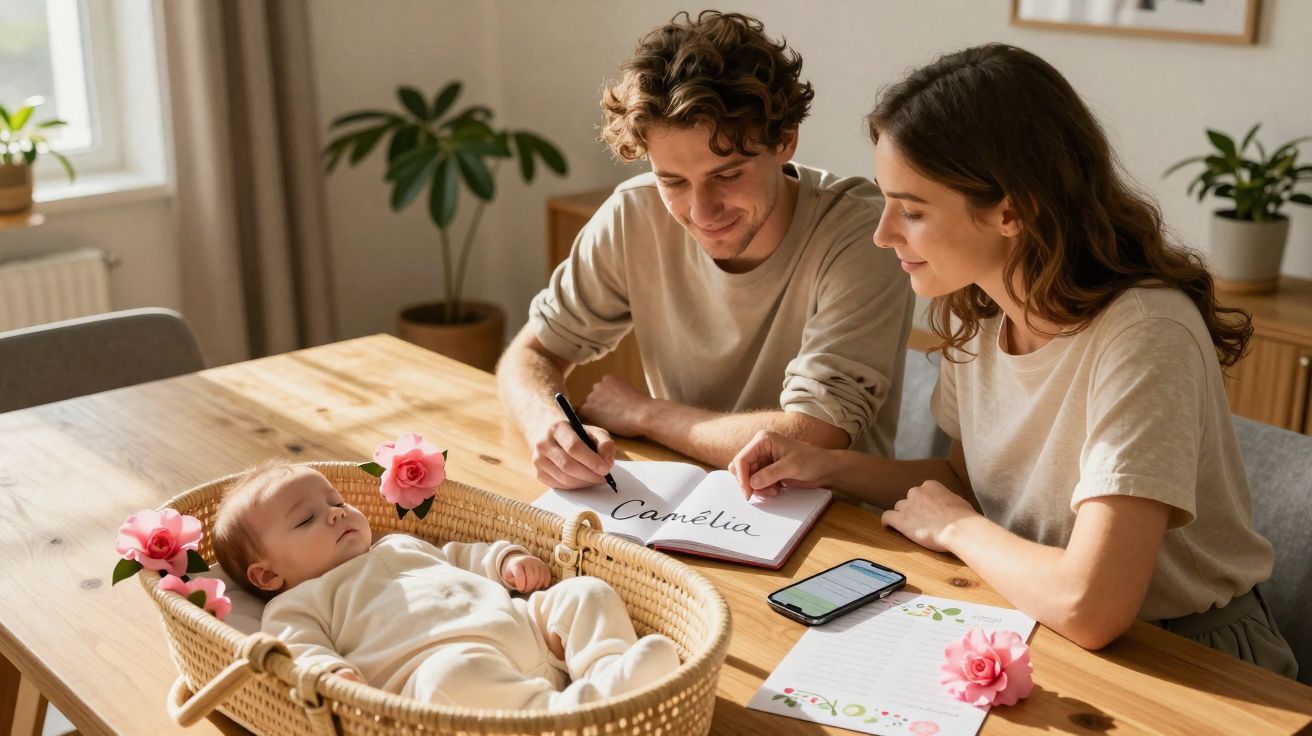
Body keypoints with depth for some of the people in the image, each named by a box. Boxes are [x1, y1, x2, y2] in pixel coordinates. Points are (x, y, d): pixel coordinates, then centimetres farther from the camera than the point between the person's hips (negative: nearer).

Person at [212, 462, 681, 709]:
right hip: (443, 658, -8)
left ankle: (610, 667, -26)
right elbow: (300, 653, -3)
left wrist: (506, 559, 24)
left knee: (585, 593, -2)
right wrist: (331, 672, -26)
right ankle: (564, 709, -48)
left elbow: (462, 558, 45)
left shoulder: (400, 546, 37)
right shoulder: (296, 604, 15)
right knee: (454, 676, -41)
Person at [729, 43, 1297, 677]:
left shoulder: (1144, 336, -28)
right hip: (1034, 624, 6)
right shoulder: (974, 313, -5)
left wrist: (954, 527, -17)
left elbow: (1087, 607, -35)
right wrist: (826, 467, -3)